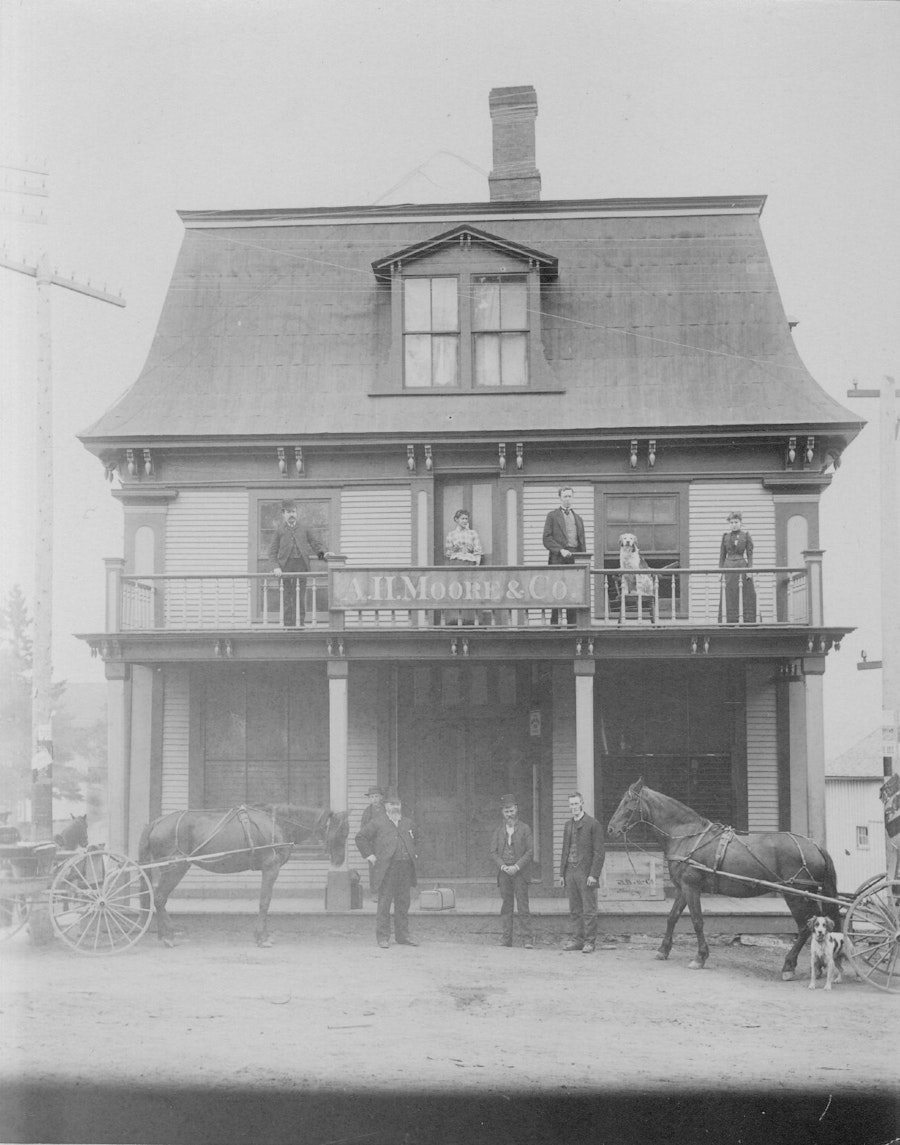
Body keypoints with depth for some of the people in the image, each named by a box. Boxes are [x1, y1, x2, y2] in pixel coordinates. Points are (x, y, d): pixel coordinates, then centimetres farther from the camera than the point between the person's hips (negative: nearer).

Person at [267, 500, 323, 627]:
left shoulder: (303, 529, 15)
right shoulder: (279, 531, 11)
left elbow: (314, 545, 21)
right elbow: (272, 552, 8)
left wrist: (322, 554, 2)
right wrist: (276, 567, -6)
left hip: (301, 565, 1)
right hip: (285, 566, -1)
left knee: (300, 599, -5)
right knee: (287, 598, -2)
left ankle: (299, 625, -3)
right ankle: (288, 626, 1)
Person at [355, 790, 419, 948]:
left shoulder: (409, 824, 18)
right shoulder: (377, 822, 3)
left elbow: (413, 840, 35)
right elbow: (361, 837, 4)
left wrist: (413, 855, 21)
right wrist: (369, 856, -1)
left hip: (405, 868, 4)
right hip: (387, 868, -4)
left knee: (403, 903, 8)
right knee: (384, 903, -4)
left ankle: (402, 936, 15)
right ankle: (383, 937, 2)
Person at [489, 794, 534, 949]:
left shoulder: (525, 829, 2)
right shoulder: (499, 830, 11)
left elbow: (530, 852, -2)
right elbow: (493, 851, 7)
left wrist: (516, 867, -12)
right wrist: (503, 866, -9)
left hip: (520, 872, -3)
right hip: (504, 873, 3)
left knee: (523, 906, -7)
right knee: (505, 907, 4)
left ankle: (528, 939, -5)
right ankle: (505, 939, 7)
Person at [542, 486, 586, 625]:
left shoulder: (578, 518, 21)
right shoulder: (552, 515, 6)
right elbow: (547, 539, -2)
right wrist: (560, 550, -14)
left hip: (575, 558, 4)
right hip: (558, 558, -4)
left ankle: (572, 623, 3)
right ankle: (555, 623, -7)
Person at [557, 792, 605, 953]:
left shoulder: (593, 825, -6)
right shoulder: (568, 825, 15)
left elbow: (599, 852, -9)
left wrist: (594, 875, -15)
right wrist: (562, 872, 13)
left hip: (586, 874, -6)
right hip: (570, 873, 6)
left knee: (589, 911, -2)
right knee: (574, 910, 9)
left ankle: (589, 942, 2)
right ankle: (575, 939, 14)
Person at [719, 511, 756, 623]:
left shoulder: (746, 535, 4)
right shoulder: (725, 536, 9)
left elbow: (750, 554, 2)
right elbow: (722, 555, 10)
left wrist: (749, 569, -7)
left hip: (742, 566, -1)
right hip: (729, 567, 1)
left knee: (746, 596, -2)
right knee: (730, 597, 0)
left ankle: (749, 621, 1)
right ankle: (730, 621, 2)